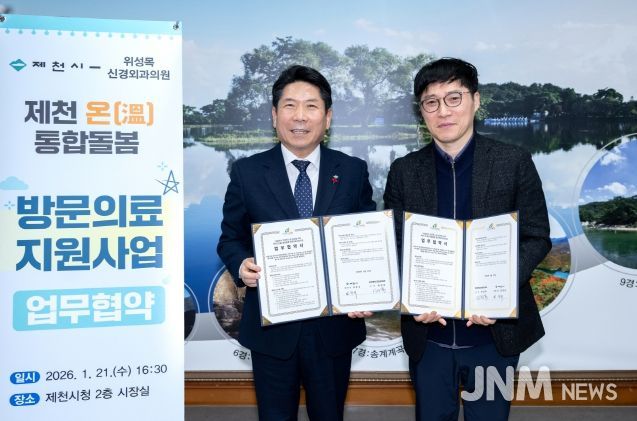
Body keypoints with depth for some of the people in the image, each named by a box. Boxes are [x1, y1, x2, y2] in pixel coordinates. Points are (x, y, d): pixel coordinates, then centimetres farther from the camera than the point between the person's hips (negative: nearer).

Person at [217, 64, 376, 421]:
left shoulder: (353, 171, -1)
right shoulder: (247, 172, -3)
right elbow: (230, 238, 3)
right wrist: (242, 266, -18)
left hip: (335, 325, 1)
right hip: (271, 328, 0)